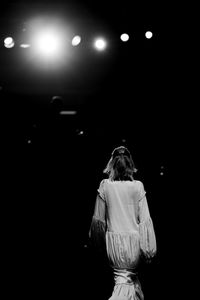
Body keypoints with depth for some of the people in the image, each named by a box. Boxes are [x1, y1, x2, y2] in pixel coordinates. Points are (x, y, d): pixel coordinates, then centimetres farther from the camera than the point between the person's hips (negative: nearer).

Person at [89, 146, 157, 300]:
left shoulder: (105, 186, -6)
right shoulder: (137, 187, -9)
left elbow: (98, 218, 1)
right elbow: (144, 219, -7)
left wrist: (99, 242, 16)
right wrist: (149, 249, -1)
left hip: (114, 240, 1)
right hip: (133, 239, 0)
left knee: (121, 277, 13)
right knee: (132, 274, 18)